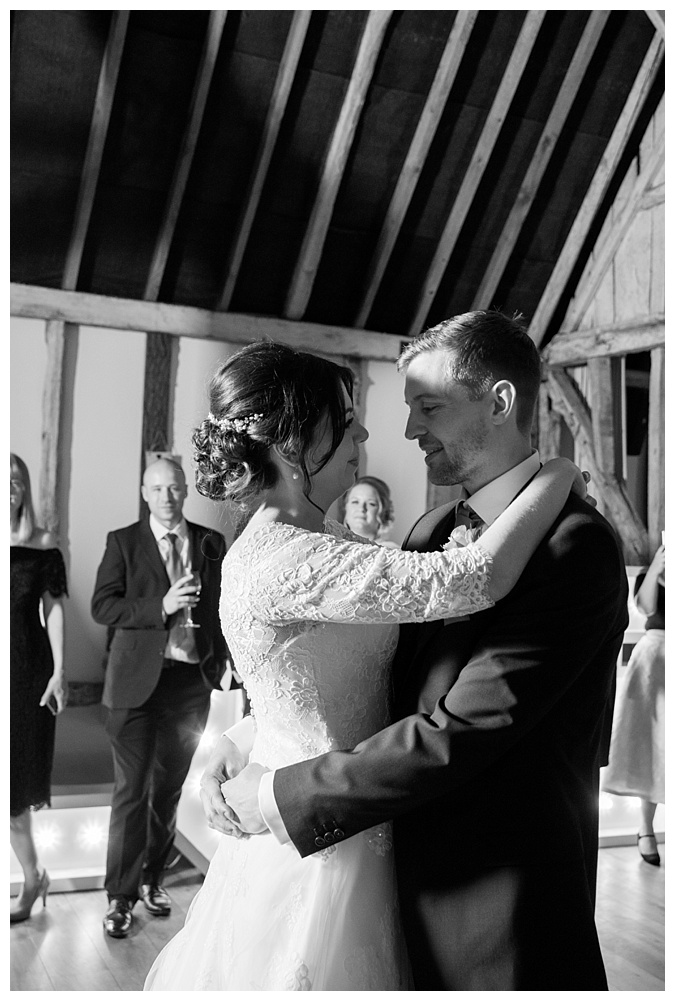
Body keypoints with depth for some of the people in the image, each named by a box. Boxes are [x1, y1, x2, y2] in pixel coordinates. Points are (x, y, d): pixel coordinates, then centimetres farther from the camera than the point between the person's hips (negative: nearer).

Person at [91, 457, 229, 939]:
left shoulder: (212, 543, 7)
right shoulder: (123, 542, 0)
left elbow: (223, 607, 10)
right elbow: (103, 605, -8)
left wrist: (219, 665, 2)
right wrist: (161, 605, -20)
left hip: (192, 681, 3)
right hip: (138, 682, -3)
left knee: (170, 788, 14)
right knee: (131, 791, 1)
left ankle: (152, 877, 31)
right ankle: (121, 894, 13)